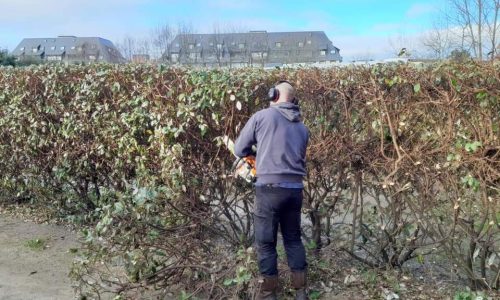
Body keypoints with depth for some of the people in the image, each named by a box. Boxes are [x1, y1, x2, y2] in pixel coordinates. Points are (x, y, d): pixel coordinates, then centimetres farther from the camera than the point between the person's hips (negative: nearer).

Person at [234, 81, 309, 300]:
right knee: (293, 238, 19)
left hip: (269, 188, -5)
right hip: (295, 189, 5)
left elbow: (239, 150, 4)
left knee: (265, 242, 8)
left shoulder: (262, 116, -2)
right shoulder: (302, 128, 14)